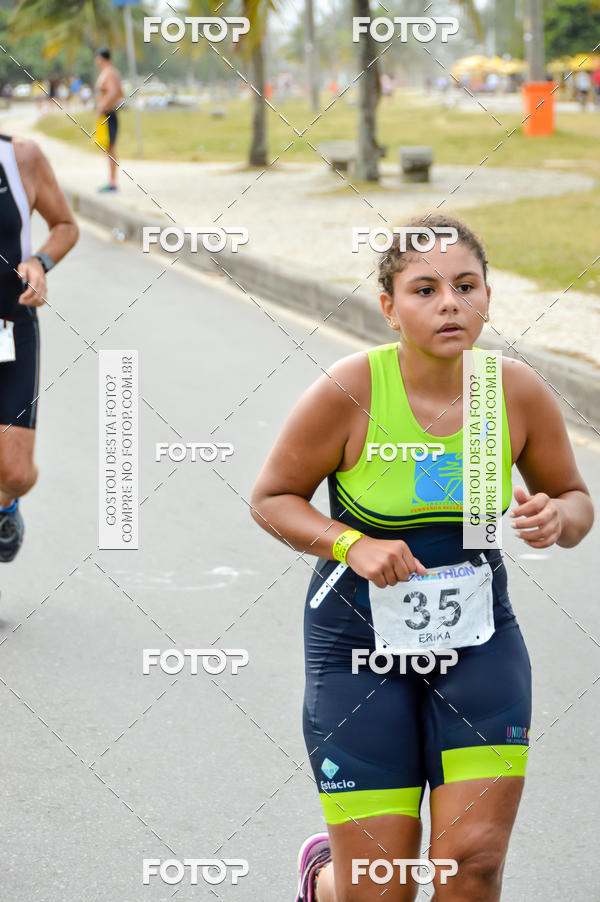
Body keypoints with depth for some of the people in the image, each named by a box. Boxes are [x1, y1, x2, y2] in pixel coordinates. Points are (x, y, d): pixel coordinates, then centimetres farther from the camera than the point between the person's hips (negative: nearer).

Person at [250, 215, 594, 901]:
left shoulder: (519, 393, -7)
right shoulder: (348, 392, -17)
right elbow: (271, 498, -4)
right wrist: (353, 545, -21)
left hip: (478, 635, 3)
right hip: (360, 636, -2)